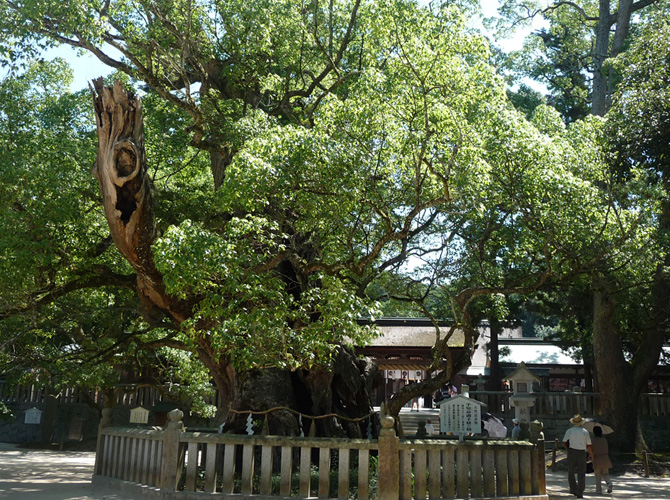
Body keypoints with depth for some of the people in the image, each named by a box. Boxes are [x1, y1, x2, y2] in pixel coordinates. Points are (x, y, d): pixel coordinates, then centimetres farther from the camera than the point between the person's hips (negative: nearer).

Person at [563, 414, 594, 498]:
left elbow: (564, 443, -1)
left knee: (571, 472, 14)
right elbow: (589, 445, 3)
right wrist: (592, 455, 16)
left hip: (571, 452, 0)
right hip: (582, 453, 0)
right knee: (581, 473, 5)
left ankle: (573, 489, 13)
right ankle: (580, 492, -1)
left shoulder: (569, 431, 1)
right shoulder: (585, 432, 1)